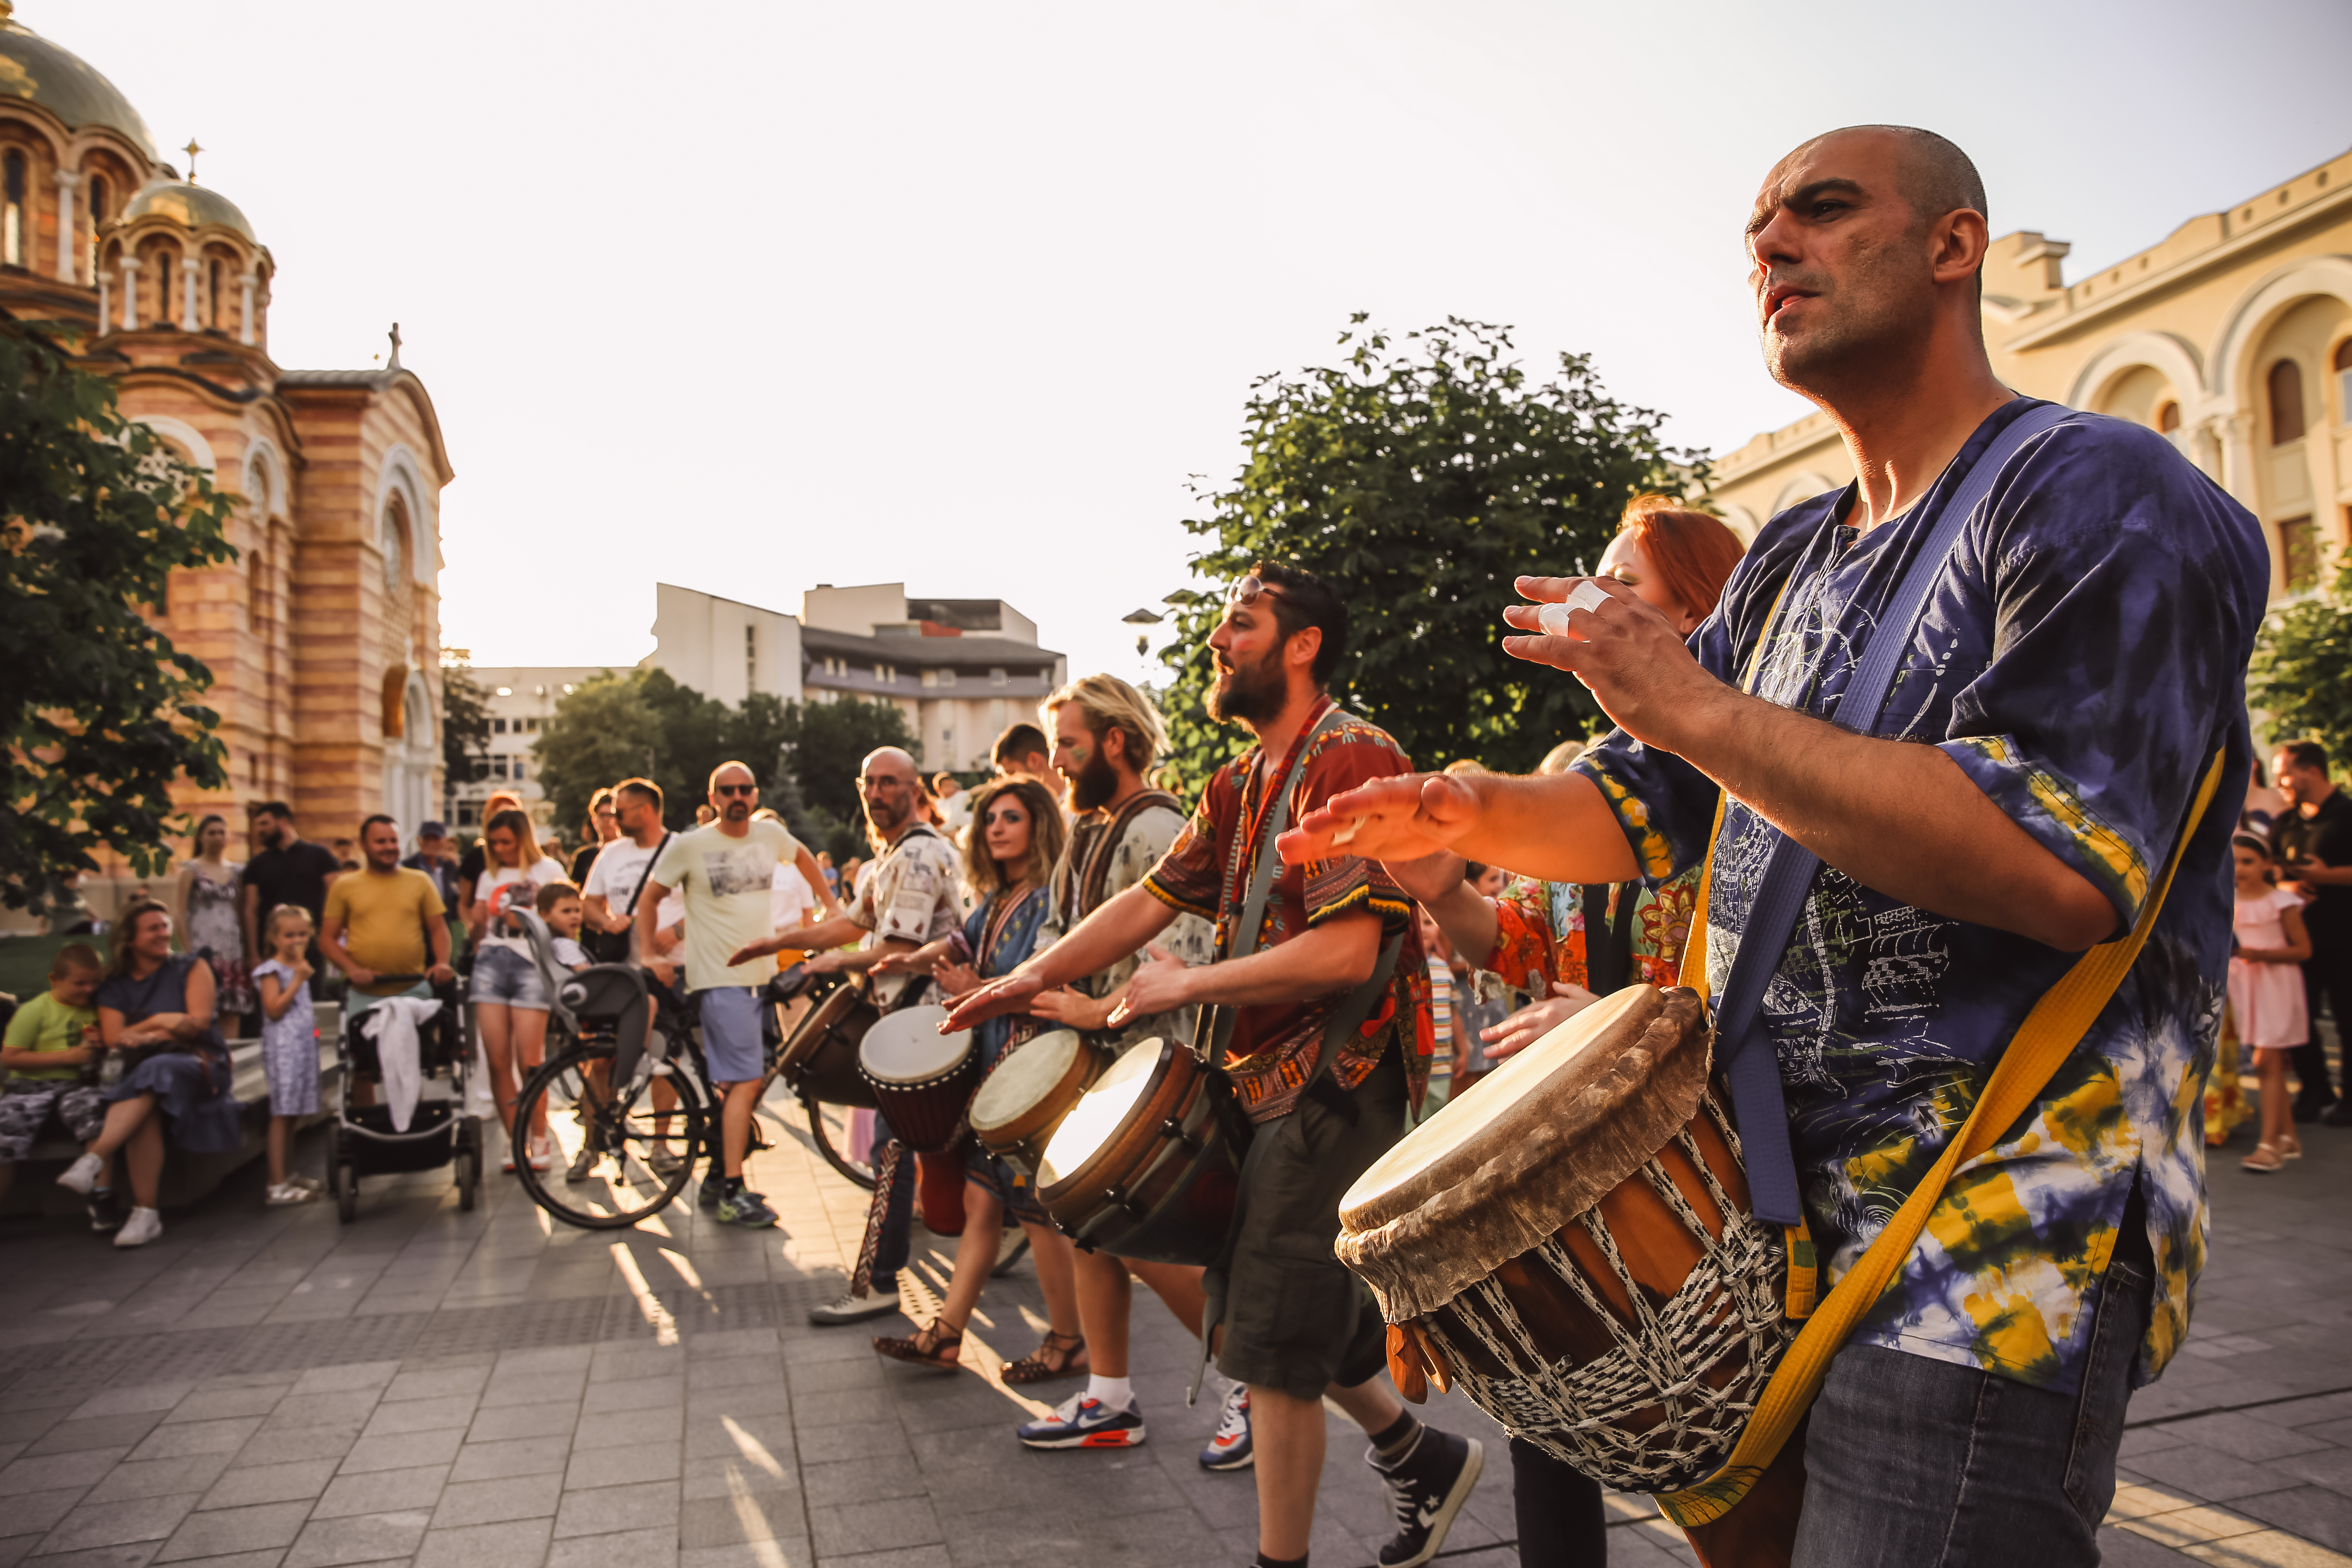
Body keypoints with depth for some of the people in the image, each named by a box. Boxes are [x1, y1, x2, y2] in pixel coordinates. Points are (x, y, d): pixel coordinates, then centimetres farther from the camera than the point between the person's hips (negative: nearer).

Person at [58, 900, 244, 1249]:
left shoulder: (191, 968, 9)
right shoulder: (114, 987, 14)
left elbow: (199, 1022, -3)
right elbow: (114, 1040, 0)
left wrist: (145, 1036, -8)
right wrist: (159, 1022, -12)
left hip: (197, 1062, -2)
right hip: (138, 1071, 2)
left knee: (154, 1074, -38)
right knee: (144, 1111, -34)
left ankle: (93, 1162, -50)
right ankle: (145, 1214, -38)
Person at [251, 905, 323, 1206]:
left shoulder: (300, 967, 17)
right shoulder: (272, 971, -7)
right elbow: (274, 1009, -17)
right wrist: (297, 981, -17)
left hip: (305, 1044, 8)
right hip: (283, 1046, -8)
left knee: (293, 1114, 12)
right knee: (282, 1114, -8)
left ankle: (285, 1176, 20)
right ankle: (277, 1186, -7)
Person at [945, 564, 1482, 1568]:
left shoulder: (1351, 761, -17)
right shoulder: (1239, 785, 13)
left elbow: (1347, 950, -26)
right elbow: (1152, 898, 11)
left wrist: (1188, 985, -18)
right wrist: (1033, 977, 1)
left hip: (1332, 1084, -10)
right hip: (1267, 1081, 10)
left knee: (1272, 1344, -2)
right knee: (1265, 1314, 19)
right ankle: (1421, 1457, 37)